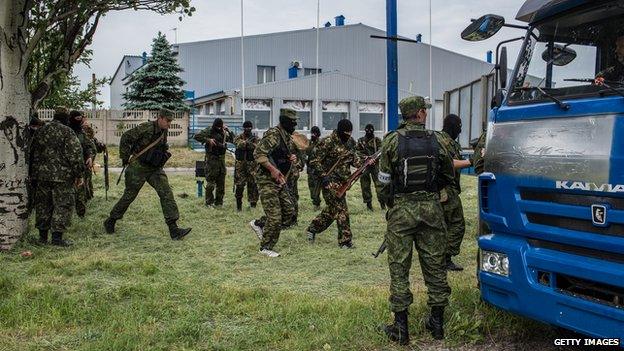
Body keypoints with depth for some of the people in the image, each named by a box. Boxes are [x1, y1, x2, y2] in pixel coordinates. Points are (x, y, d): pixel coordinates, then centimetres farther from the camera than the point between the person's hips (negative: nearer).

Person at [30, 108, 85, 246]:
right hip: (62, 176, -6)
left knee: (43, 204, 14)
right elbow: (75, 155, -13)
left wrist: (35, 172, 24)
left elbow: (33, 153, 18)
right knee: (63, 205, 0)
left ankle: (42, 236, 20)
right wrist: (79, 175, -7)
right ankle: (57, 237, -3)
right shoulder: (67, 132, -8)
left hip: (41, 174, 6)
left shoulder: (40, 131, 12)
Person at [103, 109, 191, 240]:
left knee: (166, 193, -8)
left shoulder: (164, 132, 5)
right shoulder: (145, 128, -18)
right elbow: (125, 138, -14)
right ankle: (110, 221, 27)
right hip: (138, 168, -6)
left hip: (155, 169, 6)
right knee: (129, 196, 4)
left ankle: (174, 230, -11)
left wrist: (165, 153, 9)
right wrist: (125, 158, -9)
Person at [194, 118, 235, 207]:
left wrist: (227, 130, -4)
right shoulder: (209, 131, -4)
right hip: (212, 159, -5)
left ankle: (219, 202, 18)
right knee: (210, 182, -5)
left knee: (221, 183, 9)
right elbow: (197, 136, -12)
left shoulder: (223, 132, 11)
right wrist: (208, 140, -20)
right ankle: (209, 202, 2)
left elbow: (233, 139, 6)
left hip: (221, 159, 6)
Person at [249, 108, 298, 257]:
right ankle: (266, 247, 10)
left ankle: (258, 224, 24)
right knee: (275, 216, -7)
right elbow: (258, 154, -22)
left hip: (281, 181, 9)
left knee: (289, 213, 9)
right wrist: (272, 169, -27)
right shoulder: (273, 134, -15)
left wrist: (293, 159, 2)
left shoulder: (289, 138, 14)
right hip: (267, 180, -9)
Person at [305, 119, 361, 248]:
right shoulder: (328, 142, -13)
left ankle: (313, 229, 35)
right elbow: (315, 161, -11)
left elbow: (353, 159, 17)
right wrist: (324, 175, -19)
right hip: (331, 181, -8)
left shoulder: (351, 141, 9)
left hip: (343, 181, 8)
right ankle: (345, 241, 2)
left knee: (332, 209, 17)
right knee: (341, 210, -7)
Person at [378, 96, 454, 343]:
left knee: (399, 268, 4)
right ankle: (437, 323, 23)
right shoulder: (434, 140, 2)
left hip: (401, 209, -2)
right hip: (431, 209, 2)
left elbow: (384, 180, -3)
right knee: (435, 265, 12)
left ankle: (401, 328, 8)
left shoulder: (393, 140, -4)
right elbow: (448, 174, 12)